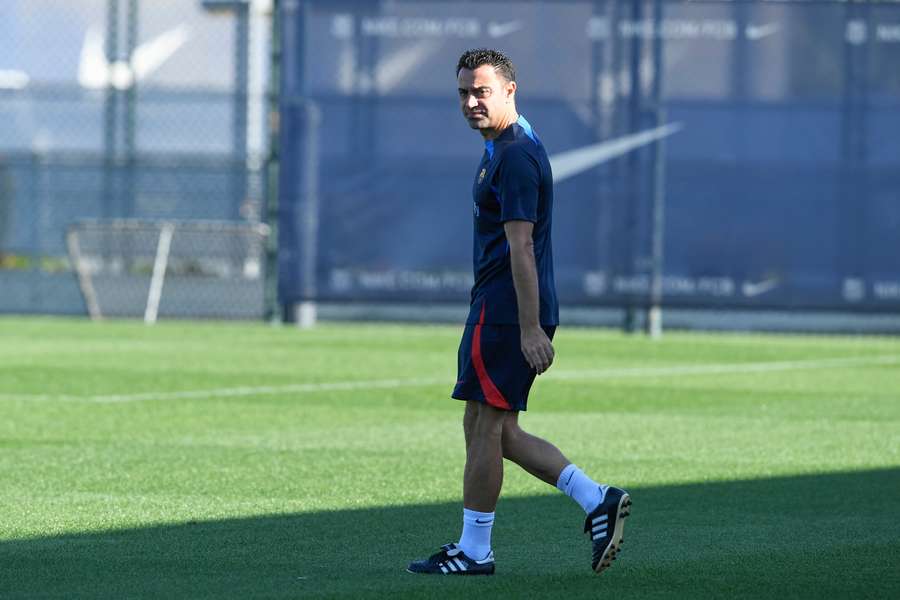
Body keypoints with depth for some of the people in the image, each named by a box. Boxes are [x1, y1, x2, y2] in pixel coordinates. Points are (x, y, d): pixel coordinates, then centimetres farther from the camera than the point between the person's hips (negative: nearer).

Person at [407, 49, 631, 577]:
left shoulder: (514, 155, -16)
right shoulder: (508, 147, 17)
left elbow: (521, 246, -21)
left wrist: (530, 329, -25)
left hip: (506, 310, -11)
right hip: (500, 309, 11)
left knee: (486, 428, -3)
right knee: (490, 430, 12)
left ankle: (474, 551, 4)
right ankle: (597, 501, 8)